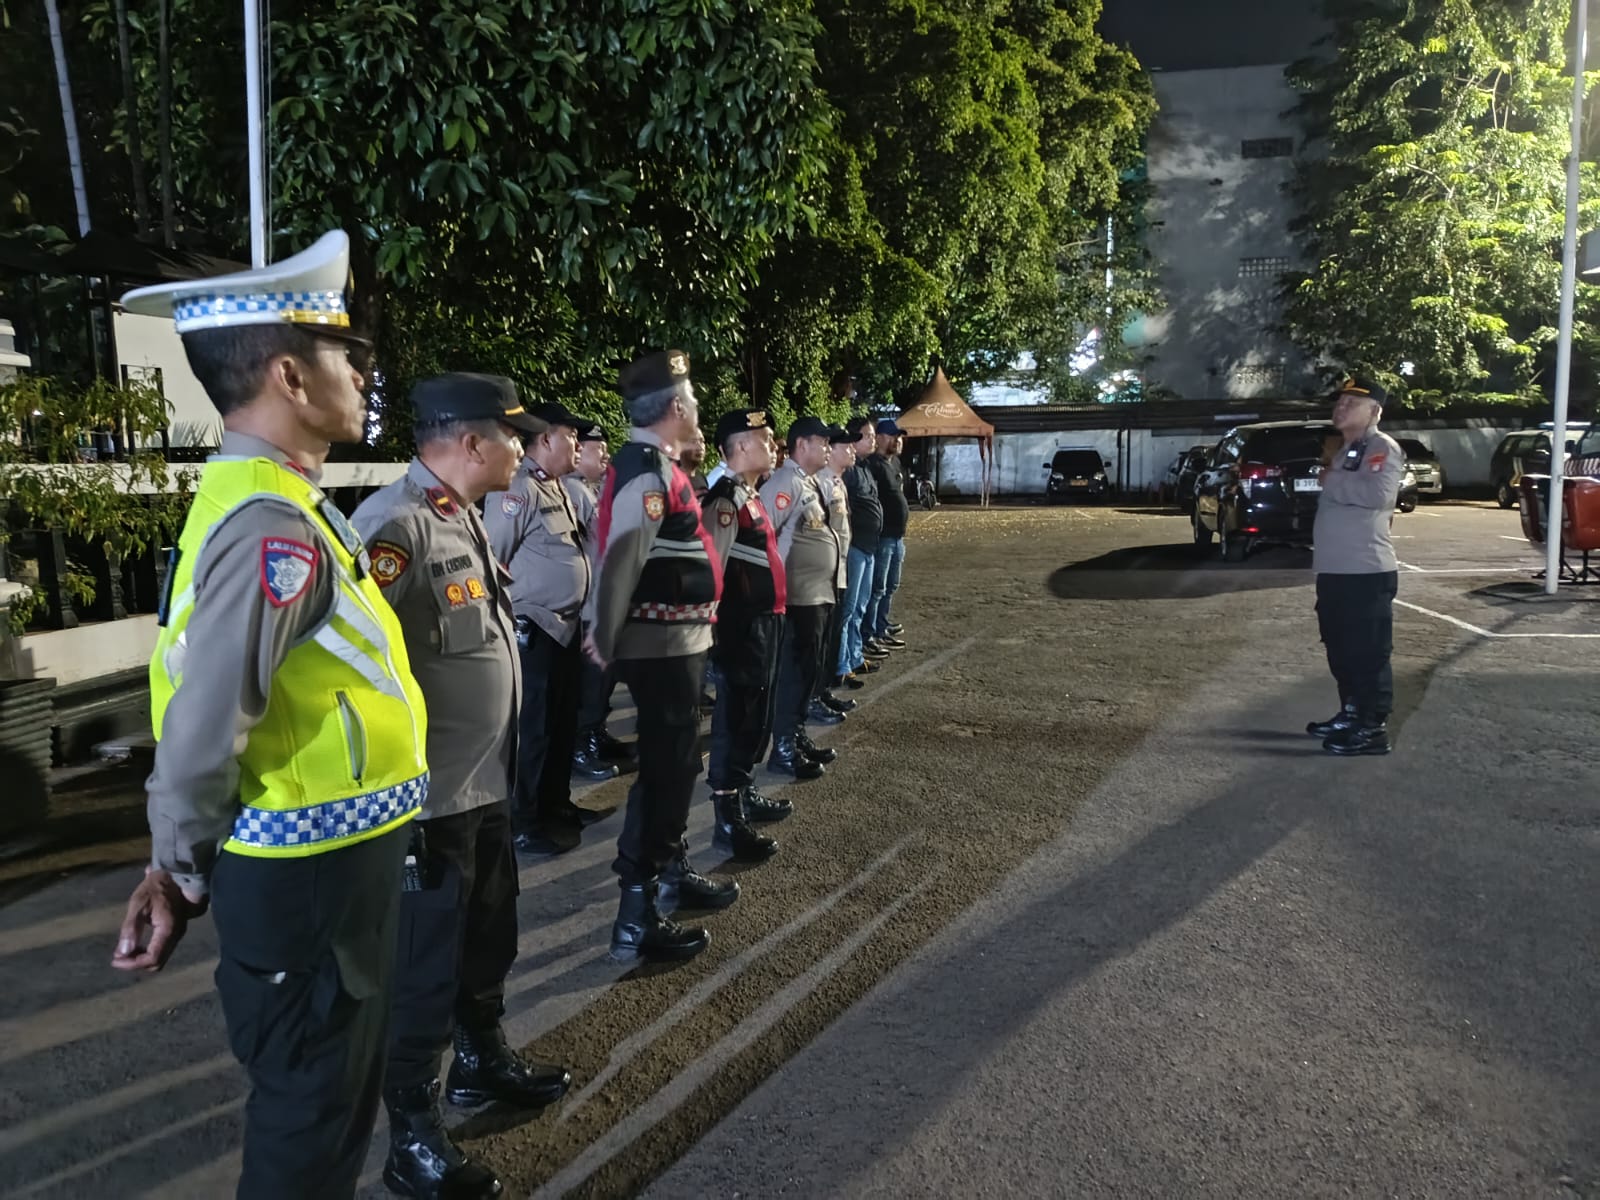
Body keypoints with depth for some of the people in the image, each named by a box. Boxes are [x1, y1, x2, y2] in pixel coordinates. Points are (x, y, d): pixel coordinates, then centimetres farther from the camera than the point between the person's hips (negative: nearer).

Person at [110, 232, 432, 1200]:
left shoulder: (271, 503, 8)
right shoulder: (274, 527, -24)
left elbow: (220, 705, 9)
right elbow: (204, 733, -26)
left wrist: (185, 868, 10)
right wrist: (185, 875, -7)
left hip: (324, 861, 9)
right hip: (311, 874, -9)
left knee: (336, 1099, 25)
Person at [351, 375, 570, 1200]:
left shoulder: (463, 516, 10)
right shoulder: (395, 526, -22)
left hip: (485, 782, 9)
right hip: (431, 797, -9)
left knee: (489, 937, 24)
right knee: (426, 968, 6)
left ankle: (483, 1059, 45)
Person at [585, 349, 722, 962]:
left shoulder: (656, 464, 14)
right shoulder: (648, 470, -20)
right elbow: (620, 557, -26)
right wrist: (605, 639, -17)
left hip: (676, 639, 10)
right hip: (663, 644, -10)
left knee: (676, 760, 20)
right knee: (666, 767, -5)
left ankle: (669, 869, 37)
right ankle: (635, 919, 1)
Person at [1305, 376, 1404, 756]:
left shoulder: (1383, 448, -9)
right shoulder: (1343, 451, 21)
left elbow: (1379, 494, -26)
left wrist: (1332, 480, -13)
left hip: (1367, 571, -10)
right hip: (1335, 570, 10)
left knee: (1368, 653, -5)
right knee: (1340, 649, 16)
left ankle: (1373, 728, 0)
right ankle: (1351, 714, 28)